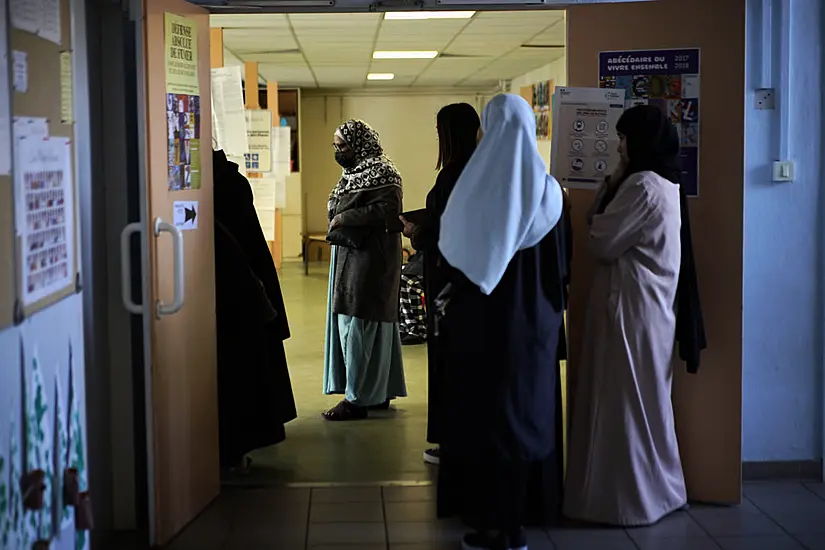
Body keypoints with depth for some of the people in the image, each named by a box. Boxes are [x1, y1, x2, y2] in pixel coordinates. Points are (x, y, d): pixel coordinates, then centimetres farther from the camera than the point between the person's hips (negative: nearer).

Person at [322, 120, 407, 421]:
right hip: (350, 257, 9)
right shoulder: (354, 173, 16)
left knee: (360, 325, -8)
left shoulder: (381, 173, -12)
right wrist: (339, 221, 2)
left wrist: (343, 218, -19)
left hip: (370, 260, -9)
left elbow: (387, 211, -23)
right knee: (371, 324, 13)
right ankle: (379, 393, 20)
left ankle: (357, 398, -3)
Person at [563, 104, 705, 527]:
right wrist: (612, 186, 4)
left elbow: (602, 242, -14)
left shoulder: (643, 185, -19)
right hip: (646, 304, 10)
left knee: (627, 401, -1)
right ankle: (653, 489, 25)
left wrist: (610, 187, 1)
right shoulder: (664, 183, 13)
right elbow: (617, 233, 12)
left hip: (632, 306, -10)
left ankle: (634, 497, 8)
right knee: (643, 400, 16)